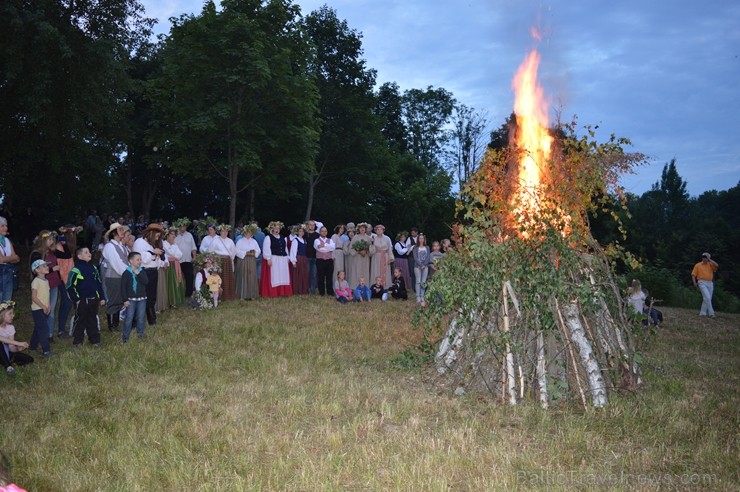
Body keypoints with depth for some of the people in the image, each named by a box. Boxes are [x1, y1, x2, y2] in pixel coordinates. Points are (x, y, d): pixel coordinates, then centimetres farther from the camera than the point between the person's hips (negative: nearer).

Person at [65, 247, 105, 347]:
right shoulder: (76, 270, -11)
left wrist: (102, 297, 13)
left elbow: (99, 283, 16)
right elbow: (69, 286, -9)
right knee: (80, 321, 2)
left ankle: (94, 339, 21)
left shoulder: (93, 268, 9)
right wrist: (75, 299, -11)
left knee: (93, 320, 13)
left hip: (93, 300, 5)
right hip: (81, 301, -5)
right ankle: (77, 341, 13)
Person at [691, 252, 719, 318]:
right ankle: (711, 313, -18)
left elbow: (717, 265, -11)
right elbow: (693, 274, 4)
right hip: (702, 283, -4)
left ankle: (702, 313, 14)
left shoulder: (710, 264, 11)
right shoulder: (698, 265, 4)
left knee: (708, 298, 5)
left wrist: (709, 259, -5)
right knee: (707, 297, -17)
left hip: (710, 283, 4)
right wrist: (694, 283, -9)